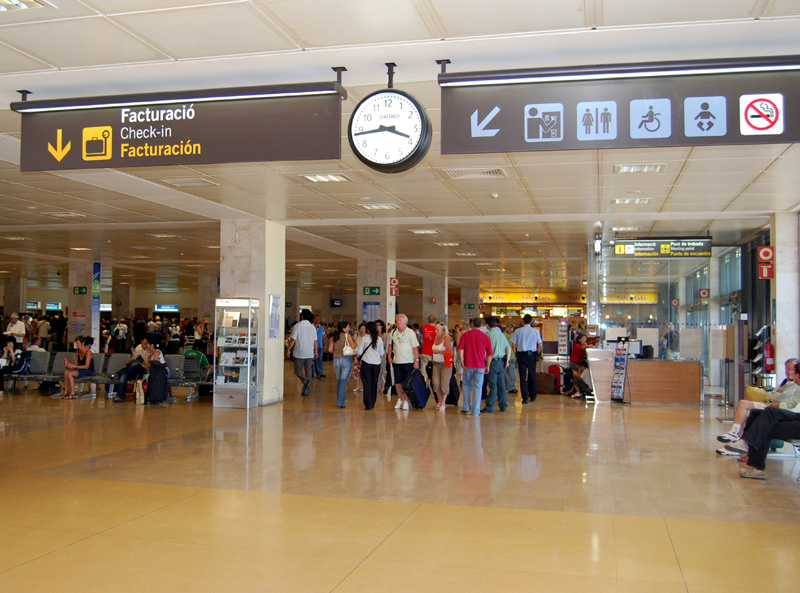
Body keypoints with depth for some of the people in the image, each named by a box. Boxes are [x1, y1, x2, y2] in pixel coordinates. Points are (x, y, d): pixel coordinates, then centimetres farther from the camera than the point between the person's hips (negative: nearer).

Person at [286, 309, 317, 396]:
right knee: (308, 370, 9)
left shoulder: (297, 326, -8)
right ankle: (305, 390, 9)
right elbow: (315, 341, 6)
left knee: (298, 369, 5)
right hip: (310, 353, 4)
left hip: (300, 352, -4)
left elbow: (293, 339, -10)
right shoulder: (312, 327, 5)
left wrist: (288, 349, -2)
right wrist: (316, 351, 16)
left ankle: (305, 380, -24)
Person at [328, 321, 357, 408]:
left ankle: (339, 401, 24)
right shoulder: (347, 336, -6)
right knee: (344, 381, -3)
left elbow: (330, 350, 1)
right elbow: (353, 347, -12)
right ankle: (340, 402, -8)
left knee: (339, 380, 17)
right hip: (346, 359, -4)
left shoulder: (333, 337, 5)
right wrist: (355, 339, 4)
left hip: (336, 360, 4)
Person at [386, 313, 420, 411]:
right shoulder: (393, 333, 7)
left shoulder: (410, 332, -5)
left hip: (408, 362, -4)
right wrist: (389, 356, 7)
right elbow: (390, 345, 18)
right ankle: (399, 400, 23)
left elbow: (415, 347, -6)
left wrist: (417, 360, -11)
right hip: (396, 361, 4)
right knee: (397, 382, 7)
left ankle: (406, 401, 10)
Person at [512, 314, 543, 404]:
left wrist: (516, 354, 8)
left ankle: (525, 398, -3)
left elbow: (513, 344, -3)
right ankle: (532, 397, 21)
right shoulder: (536, 331, -1)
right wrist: (536, 354, 13)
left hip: (521, 354, -1)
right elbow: (540, 346, -1)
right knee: (532, 376, 13)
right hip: (532, 354, 1)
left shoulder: (518, 331, -2)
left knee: (523, 376, 1)